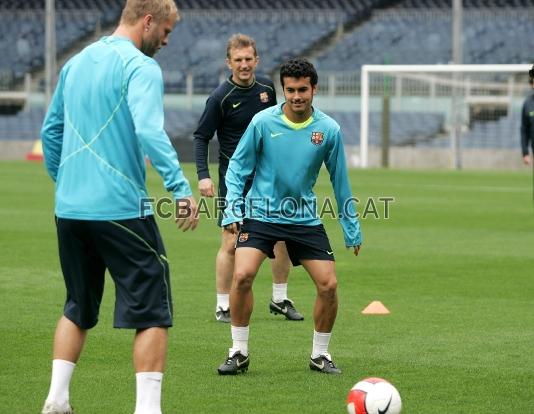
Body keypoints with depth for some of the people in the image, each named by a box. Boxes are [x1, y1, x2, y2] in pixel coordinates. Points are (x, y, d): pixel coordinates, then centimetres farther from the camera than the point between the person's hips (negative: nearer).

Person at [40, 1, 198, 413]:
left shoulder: (76, 63, 15)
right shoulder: (140, 67, -9)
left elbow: (51, 130, 22)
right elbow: (149, 131, -24)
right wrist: (182, 188, -30)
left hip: (69, 209, 7)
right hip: (121, 208, -7)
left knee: (78, 310, 20)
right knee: (152, 313, -1)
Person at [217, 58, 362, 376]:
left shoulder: (329, 130, -4)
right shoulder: (263, 122, -9)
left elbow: (340, 182, 6)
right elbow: (238, 167, 0)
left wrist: (352, 230, 10)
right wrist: (232, 211, -10)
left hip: (305, 218, 2)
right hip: (261, 215, -2)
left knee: (328, 284, -6)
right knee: (243, 275, -20)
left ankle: (320, 354, 16)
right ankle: (239, 353, -4)